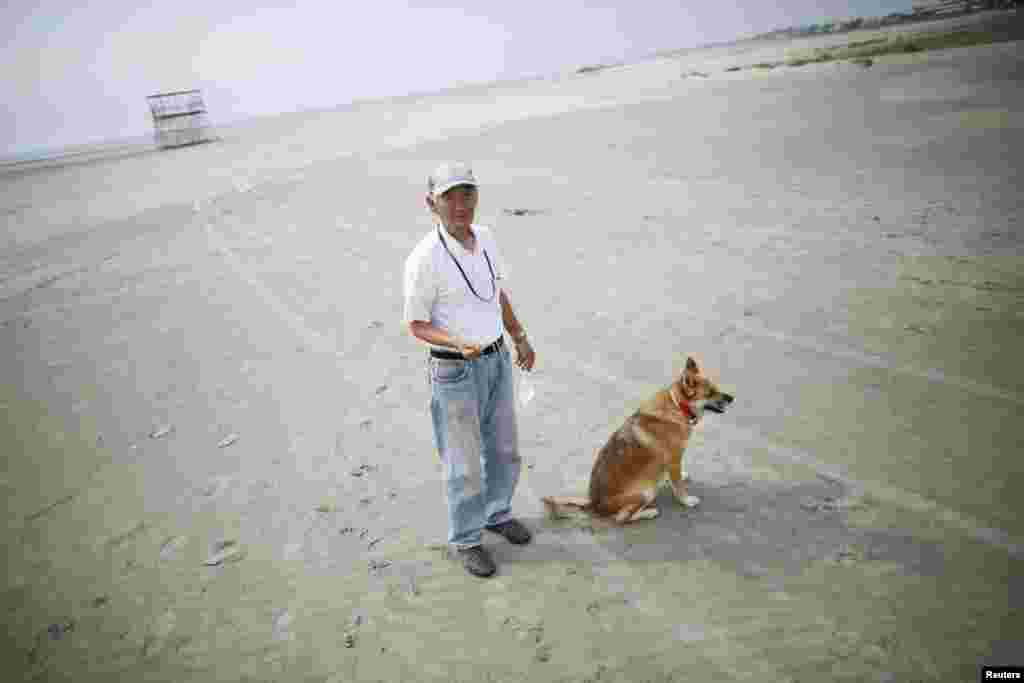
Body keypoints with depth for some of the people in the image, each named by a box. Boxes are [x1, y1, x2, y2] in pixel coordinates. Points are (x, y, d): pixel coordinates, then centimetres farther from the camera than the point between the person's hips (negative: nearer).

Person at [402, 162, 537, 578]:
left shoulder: (484, 238, -2)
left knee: (504, 450, 19)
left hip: (496, 360, 7)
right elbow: (416, 325, -14)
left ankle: (496, 513, 44)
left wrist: (520, 338, 4)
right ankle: (467, 539, 31)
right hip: (455, 371, -6)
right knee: (465, 464, 8)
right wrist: (460, 345, -31)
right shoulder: (425, 259, -23)